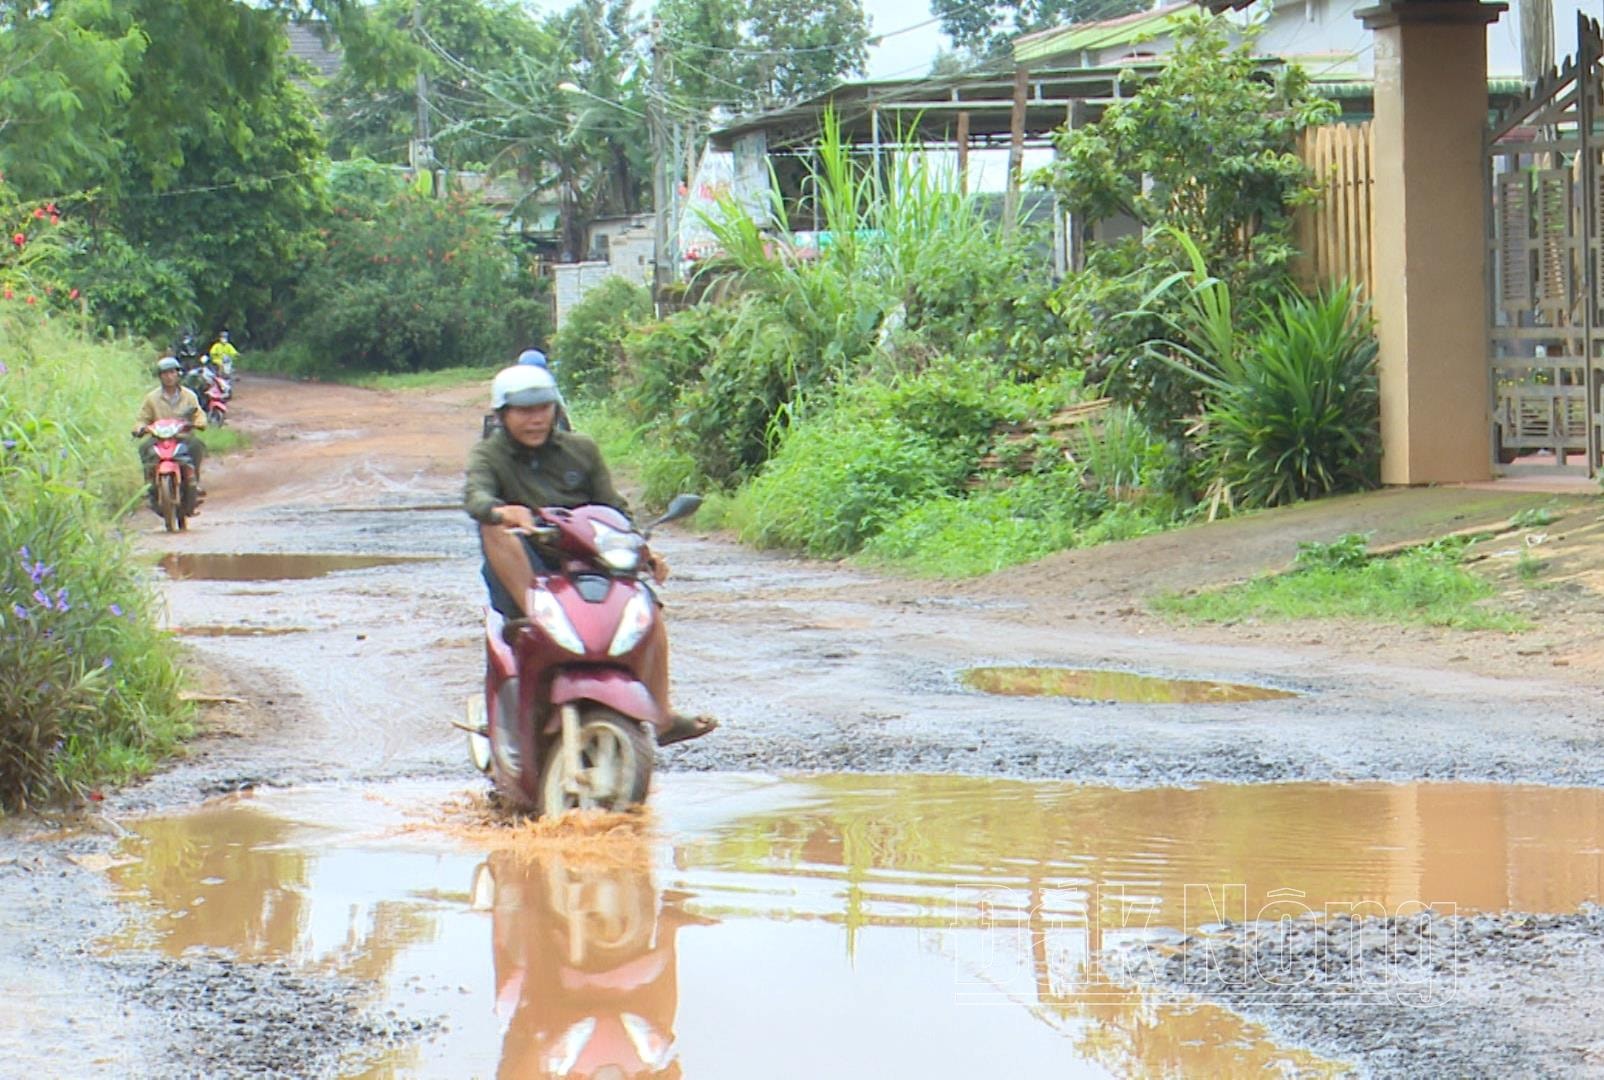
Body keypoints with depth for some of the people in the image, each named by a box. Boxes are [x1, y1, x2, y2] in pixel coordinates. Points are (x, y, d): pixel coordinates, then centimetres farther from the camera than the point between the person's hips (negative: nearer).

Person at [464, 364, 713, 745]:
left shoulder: (581, 450, 13)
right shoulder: (490, 455, 3)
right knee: (495, 530, -33)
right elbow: (475, 496, -18)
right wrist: (503, 511, -43)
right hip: (525, 572, -3)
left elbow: (614, 507, 13)